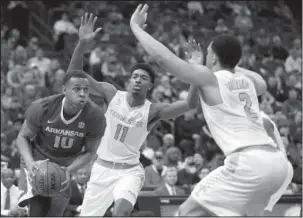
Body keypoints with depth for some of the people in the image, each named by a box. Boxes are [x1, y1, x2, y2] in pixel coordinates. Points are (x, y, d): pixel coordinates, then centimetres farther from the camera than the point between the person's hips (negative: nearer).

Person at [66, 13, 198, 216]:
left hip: (129, 170, -3)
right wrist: (82, 44, -27)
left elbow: (189, 104, -27)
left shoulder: (153, 111, -13)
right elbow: (74, 76, -12)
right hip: (102, 168, 3)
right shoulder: (113, 94, -8)